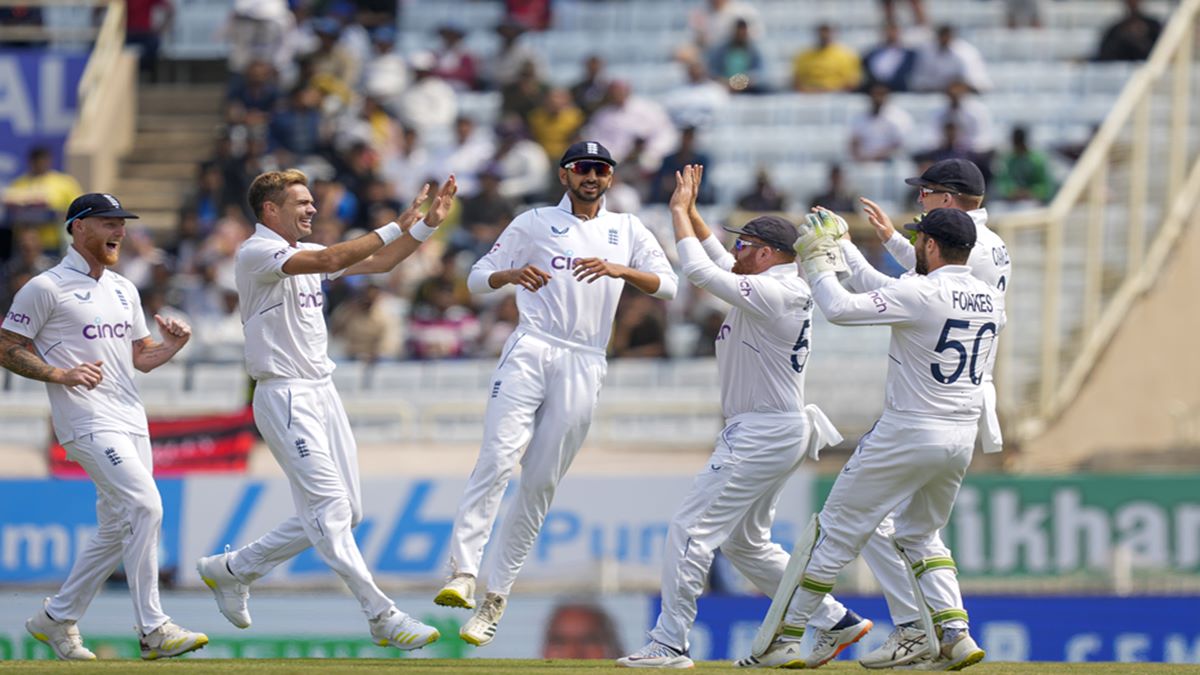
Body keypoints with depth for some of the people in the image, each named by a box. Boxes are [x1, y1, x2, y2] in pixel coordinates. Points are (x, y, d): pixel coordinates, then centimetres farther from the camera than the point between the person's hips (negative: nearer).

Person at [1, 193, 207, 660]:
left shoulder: (123, 290, 19)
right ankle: (152, 630, -19)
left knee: (117, 530, 9)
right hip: (88, 423, -8)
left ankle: (57, 620, 23)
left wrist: (173, 345, 2)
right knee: (146, 506, -20)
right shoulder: (47, 288, -4)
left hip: (131, 420, 8)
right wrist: (60, 374, -18)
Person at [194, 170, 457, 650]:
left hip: (322, 393, 9)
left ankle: (231, 570, 21)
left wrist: (427, 224, 3)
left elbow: (377, 262, 15)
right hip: (284, 395, -9)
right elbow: (330, 260, -25)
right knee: (330, 508, -13)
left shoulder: (306, 253, 16)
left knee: (343, 512, 8)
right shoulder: (256, 254, -11)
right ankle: (382, 617, -16)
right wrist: (395, 228, -24)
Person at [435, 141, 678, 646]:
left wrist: (621, 270, -13)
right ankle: (463, 572, -29)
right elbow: (478, 278, 9)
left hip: (583, 367, 2)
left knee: (540, 484, 1)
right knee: (498, 459, -20)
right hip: (530, 353, -2)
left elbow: (668, 286, 5)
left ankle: (496, 595, 6)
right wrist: (512, 273, -13)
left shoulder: (628, 230, 17)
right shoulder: (534, 224, 12)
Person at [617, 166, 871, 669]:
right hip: (779, 433, 11)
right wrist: (690, 212, 21)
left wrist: (679, 211, -10)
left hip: (762, 434, -11)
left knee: (691, 530, -10)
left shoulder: (774, 294, -19)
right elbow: (720, 266, 26)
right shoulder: (788, 288, 11)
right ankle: (835, 621, 19)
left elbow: (700, 271, -22)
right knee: (746, 542, 19)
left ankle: (670, 643, -9)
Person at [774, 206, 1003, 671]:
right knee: (921, 534, 24)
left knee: (838, 529, 4)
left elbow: (840, 309, -21)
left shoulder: (920, 295, -17)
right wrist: (843, 255, 20)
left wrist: (819, 262, -3)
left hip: (906, 434, -7)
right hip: (962, 440, 7)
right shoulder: (991, 300, 7)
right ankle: (954, 634, 7)